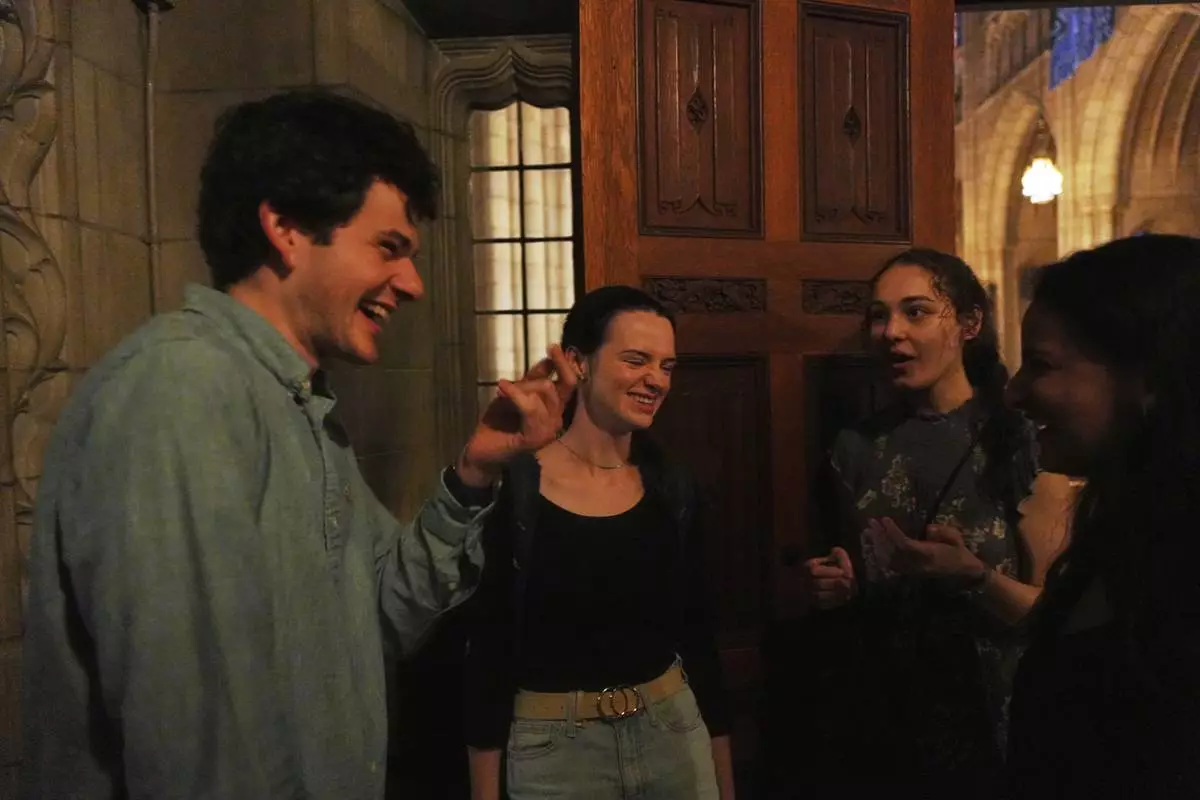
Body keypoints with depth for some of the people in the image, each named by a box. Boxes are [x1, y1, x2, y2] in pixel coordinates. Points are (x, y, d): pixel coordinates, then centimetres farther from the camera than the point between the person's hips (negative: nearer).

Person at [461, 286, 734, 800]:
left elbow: (698, 638, 5)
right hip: (554, 749, -3)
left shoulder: (673, 489, -1)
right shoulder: (513, 489, -13)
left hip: (676, 733, 4)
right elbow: (487, 652, -9)